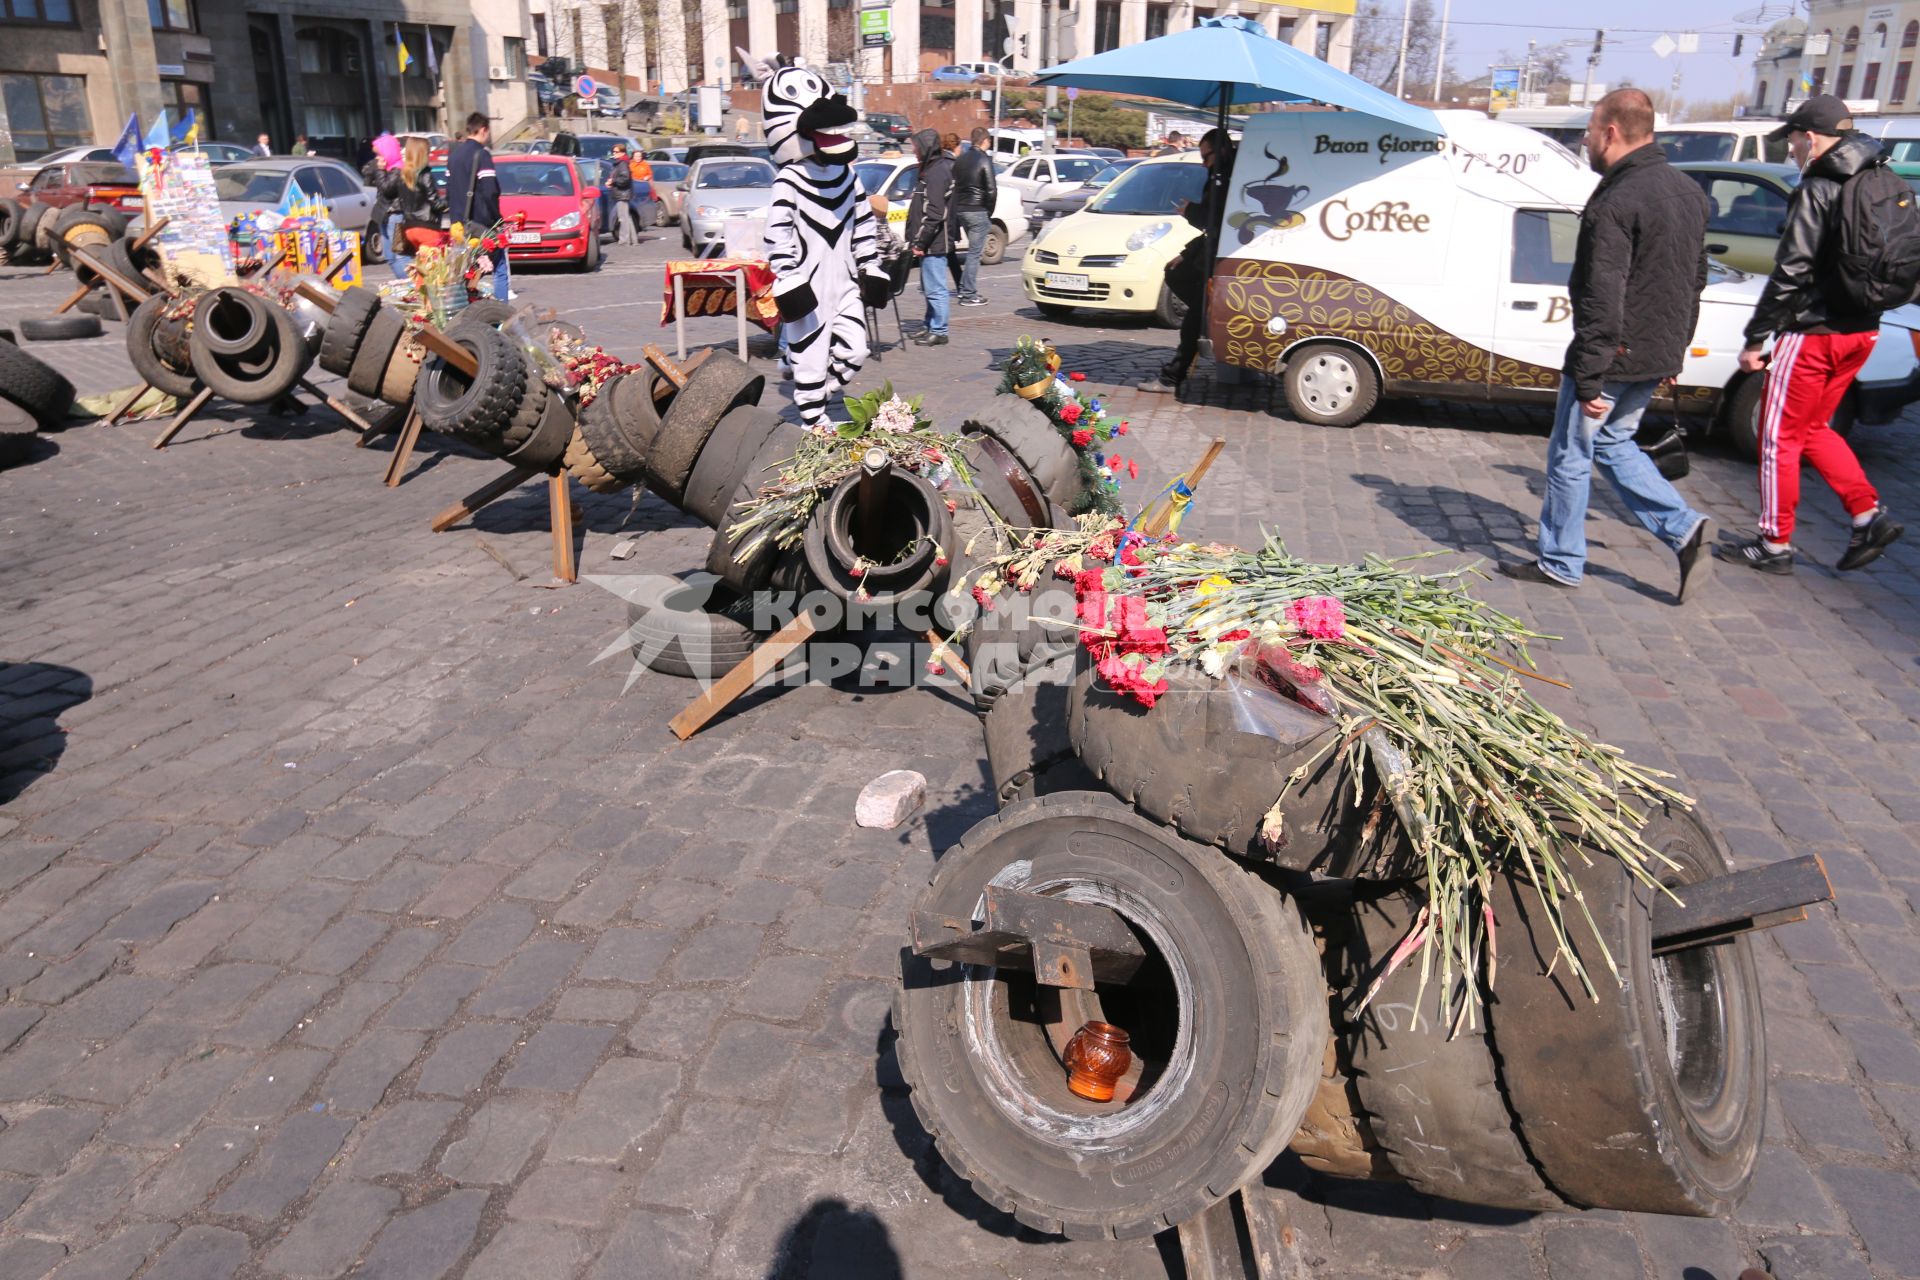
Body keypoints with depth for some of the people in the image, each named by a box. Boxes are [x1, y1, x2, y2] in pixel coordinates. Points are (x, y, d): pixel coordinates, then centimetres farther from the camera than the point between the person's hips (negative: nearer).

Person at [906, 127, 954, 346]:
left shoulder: (937, 172, -16)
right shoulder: (932, 168, 16)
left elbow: (933, 213, -22)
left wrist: (920, 241, -19)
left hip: (934, 244, -11)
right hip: (931, 243, 11)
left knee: (936, 288, -6)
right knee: (930, 287, 18)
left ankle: (939, 332, -1)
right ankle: (932, 327, 27)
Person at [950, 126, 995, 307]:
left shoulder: (960, 160, 9)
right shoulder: (984, 161, -11)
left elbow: (953, 185, 11)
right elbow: (991, 190, -15)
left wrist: (958, 207, 14)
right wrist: (989, 211, -2)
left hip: (960, 210, 7)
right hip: (978, 211, -7)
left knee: (973, 250, 20)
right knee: (975, 253, -4)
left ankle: (965, 287, 21)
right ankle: (969, 294, -5)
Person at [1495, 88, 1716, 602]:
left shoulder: (1616, 203, -20)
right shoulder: (1689, 191, 10)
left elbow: (1601, 303, -23)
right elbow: (1695, 281, 18)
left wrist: (1589, 380, -21)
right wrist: (1674, 350, 24)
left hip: (1614, 354, -9)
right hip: (1656, 356, 9)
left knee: (1570, 455, 6)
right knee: (1613, 443, 23)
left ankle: (1560, 562, 17)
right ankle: (1684, 529, 11)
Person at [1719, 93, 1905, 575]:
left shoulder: (1817, 190, -15)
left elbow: (1790, 272, -19)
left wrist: (1756, 338, -15)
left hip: (1813, 332, -8)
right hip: (1862, 331, 9)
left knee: (1780, 436, 2)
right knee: (1813, 428, 21)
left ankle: (1775, 544, 8)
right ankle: (1869, 517, 13)